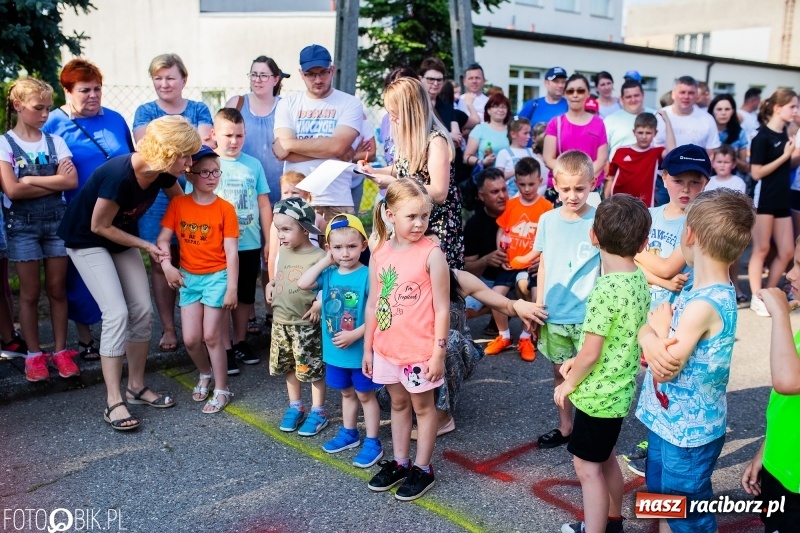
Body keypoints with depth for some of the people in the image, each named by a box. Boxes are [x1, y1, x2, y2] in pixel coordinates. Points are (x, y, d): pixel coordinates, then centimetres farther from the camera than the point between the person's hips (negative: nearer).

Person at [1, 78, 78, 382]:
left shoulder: (54, 141, 6)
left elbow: (72, 181, -7)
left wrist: (31, 180, -12)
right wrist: (55, 182, -11)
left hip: (57, 221, 2)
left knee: (57, 289, 7)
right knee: (30, 292, 4)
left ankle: (60, 351, 16)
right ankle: (34, 354, 16)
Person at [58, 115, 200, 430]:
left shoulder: (162, 172, -13)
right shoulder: (119, 175, -35)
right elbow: (100, 227, -23)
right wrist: (146, 246, -16)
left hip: (121, 237, 7)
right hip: (86, 240, -7)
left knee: (143, 310, 0)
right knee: (117, 313, -17)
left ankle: (137, 386, 14)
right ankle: (114, 401, -10)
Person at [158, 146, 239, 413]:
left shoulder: (225, 208, -9)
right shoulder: (178, 204, -1)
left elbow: (231, 251, -11)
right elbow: (163, 239, 1)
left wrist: (232, 287, -13)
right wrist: (167, 266, -15)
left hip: (216, 277, -3)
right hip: (188, 277, 3)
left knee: (211, 336, -1)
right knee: (190, 339, 4)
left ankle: (222, 390, 15)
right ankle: (205, 374, 34)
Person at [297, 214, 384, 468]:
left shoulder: (368, 276, -18)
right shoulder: (329, 274, -1)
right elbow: (303, 284, -15)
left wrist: (354, 335, -24)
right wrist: (326, 260, -12)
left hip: (360, 350, -5)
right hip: (334, 350, 5)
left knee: (365, 395, 10)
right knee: (347, 393, 22)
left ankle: (372, 442, 21)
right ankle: (349, 433, 40)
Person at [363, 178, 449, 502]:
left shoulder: (431, 253, -14)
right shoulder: (379, 254, 0)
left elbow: (442, 309, -12)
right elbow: (372, 304, 6)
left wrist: (438, 353, -13)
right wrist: (367, 348, 8)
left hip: (420, 349, -5)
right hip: (387, 348, 5)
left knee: (422, 405, 12)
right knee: (398, 403, 20)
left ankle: (423, 469, 27)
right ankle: (399, 463, 36)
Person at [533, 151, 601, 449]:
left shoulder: (599, 221, -9)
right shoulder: (548, 220, 1)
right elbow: (543, 266, 7)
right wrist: (538, 306, 7)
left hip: (588, 315, -3)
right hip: (554, 313, 4)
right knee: (560, 370, 16)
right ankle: (565, 427, 32)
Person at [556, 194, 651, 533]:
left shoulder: (607, 288, -25)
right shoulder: (639, 279, 0)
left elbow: (591, 354, -21)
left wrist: (568, 384, -5)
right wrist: (577, 362, 8)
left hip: (597, 393, -9)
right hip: (620, 389, 9)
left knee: (587, 467, 3)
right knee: (606, 458, 24)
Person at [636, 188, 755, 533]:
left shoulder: (703, 304, -29)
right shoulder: (703, 290, 1)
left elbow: (667, 368, -25)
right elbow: (648, 326, 0)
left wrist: (661, 327, -11)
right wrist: (650, 339, -21)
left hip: (688, 430, -9)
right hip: (670, 421, 9)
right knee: (662, 500, 26)